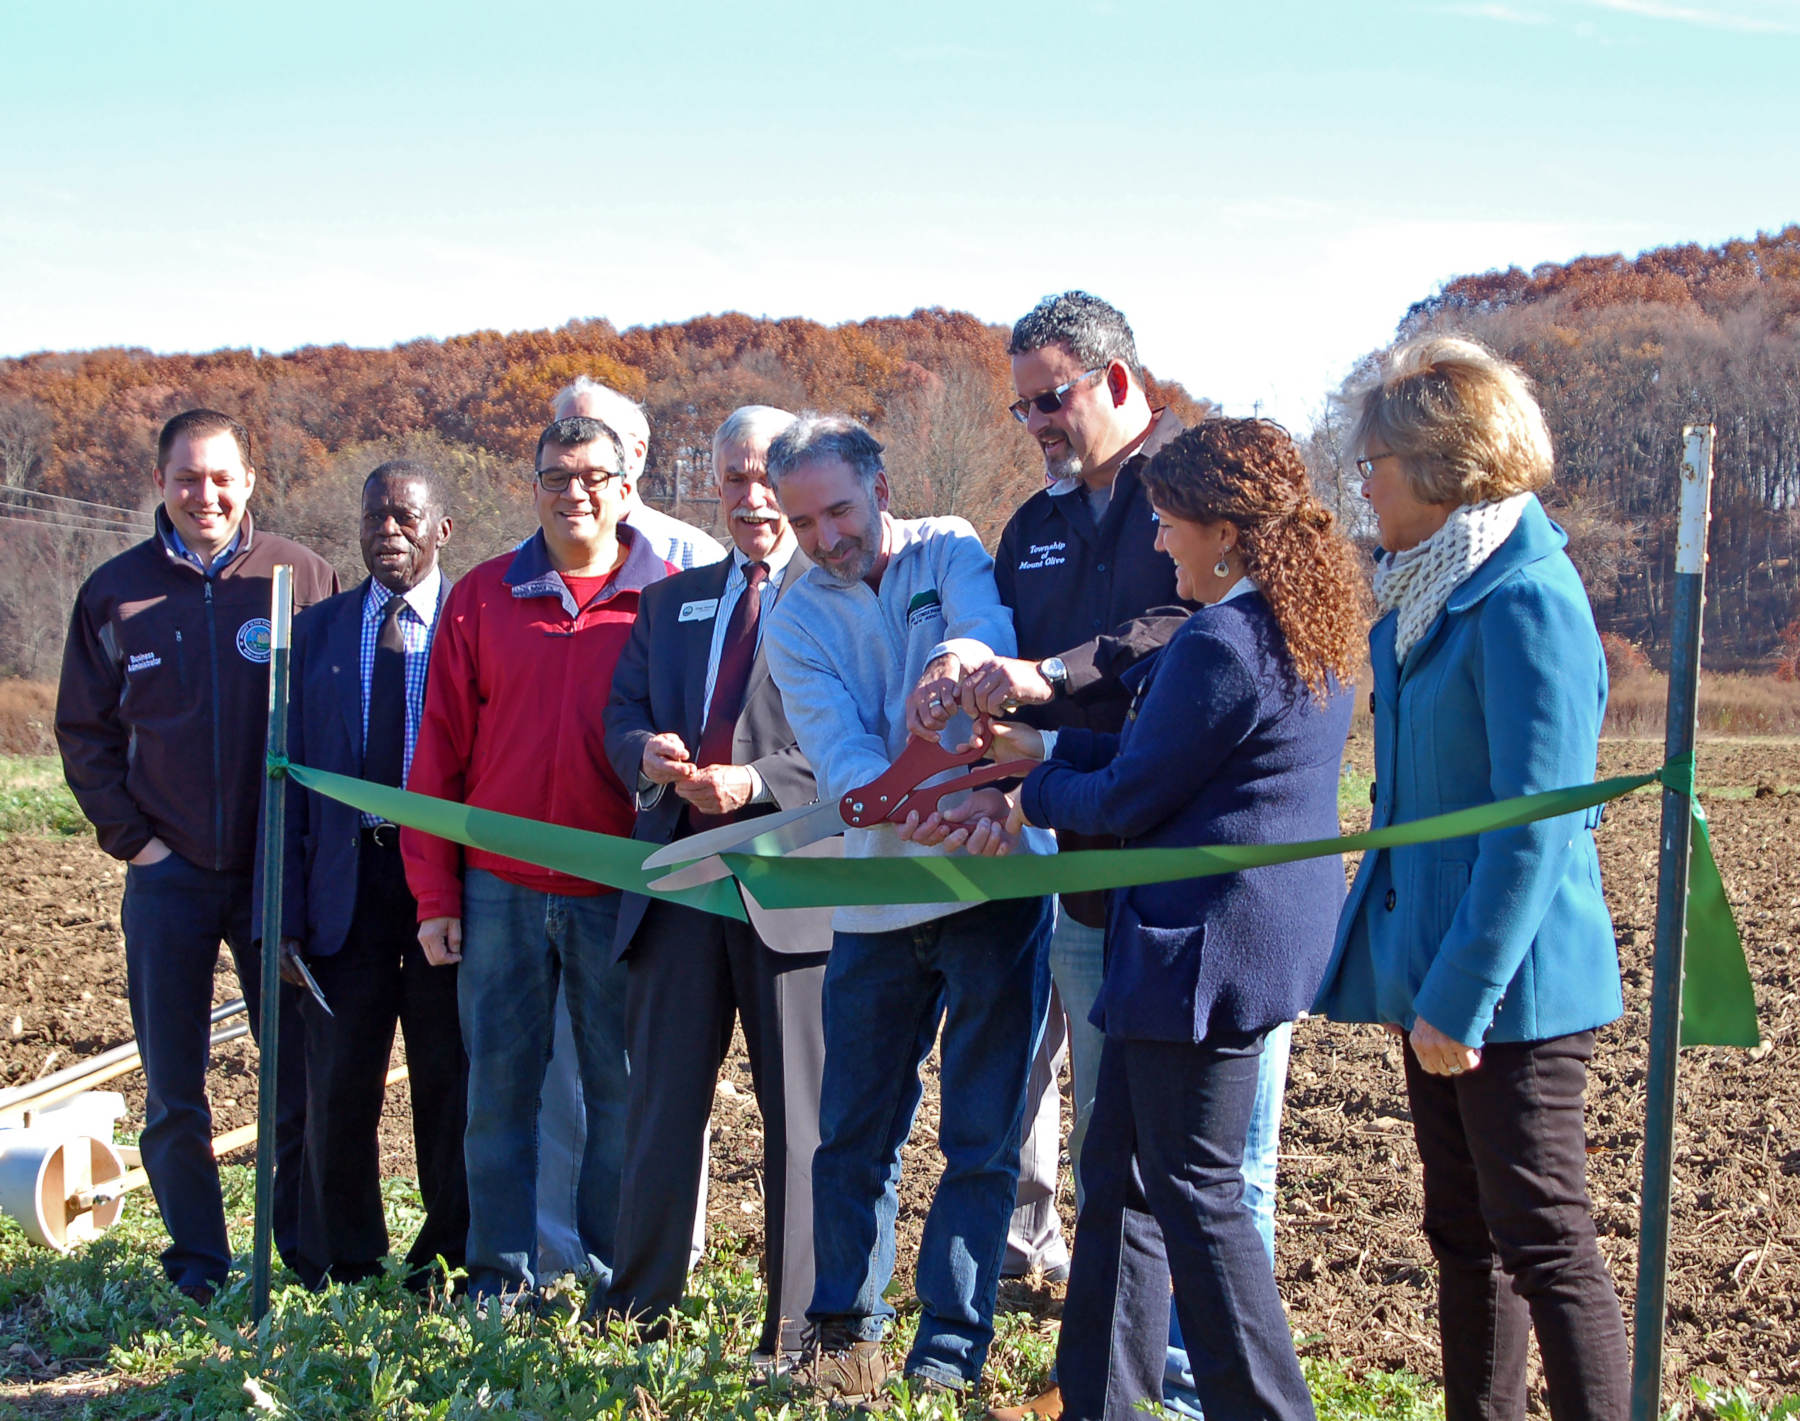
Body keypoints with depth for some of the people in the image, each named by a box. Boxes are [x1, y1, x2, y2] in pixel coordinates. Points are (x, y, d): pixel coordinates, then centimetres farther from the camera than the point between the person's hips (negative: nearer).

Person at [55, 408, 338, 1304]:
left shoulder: (303, 579, 1)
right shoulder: (115, 592, 5)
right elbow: (83, 735, 11)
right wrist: (131, 835, 0)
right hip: (168, 873, 1)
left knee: (302, 1073, 4)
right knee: (173, 1092, 5)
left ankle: (304, 1248, 18)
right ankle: (197, 1262, 17)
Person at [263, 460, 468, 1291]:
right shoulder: (317, 631, 10)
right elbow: (290, 777, 9)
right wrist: (285, 911, 2)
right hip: (346, 881, 3)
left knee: (450, 1077, 5)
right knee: (338, 1080, 5)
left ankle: (449, 1256, 19)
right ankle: (340, 1262, 19)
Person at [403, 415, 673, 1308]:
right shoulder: (481, 598, 6)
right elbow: (439, 750, 6)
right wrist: (434, 892, 1)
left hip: (621, 891, -1)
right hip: (500, 889, 1)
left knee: (623, 1091, 4)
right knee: (499, 1085, 5)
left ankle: (618, 1274, 16)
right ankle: (501, 1273, 15)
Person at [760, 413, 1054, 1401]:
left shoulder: (951, 553, 1)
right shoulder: (796, 623, 3)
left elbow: (991, 629, -21)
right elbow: (838, 755, -12)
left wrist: (965, 655, -46)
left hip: (995, 882, -2)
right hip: (876, 902, 2)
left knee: (983, 1139, 1)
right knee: (854, 1132, 8)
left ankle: (950, 1349, 9)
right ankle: (844, 1333, 22)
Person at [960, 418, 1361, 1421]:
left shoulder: (1222, 644, -20)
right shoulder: (1307, 636, 11)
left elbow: (1129, 800, -13)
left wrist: (1031, 799, 5)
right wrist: (1048, 746, 19)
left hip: (1205, 951, -11)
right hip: (1261, 939, 11)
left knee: (1198, 1194, -1)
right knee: (1121, 1169, 17)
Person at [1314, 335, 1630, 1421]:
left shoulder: (1528, 599, -18)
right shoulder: (1428, 596, 11)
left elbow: (1534, 824, -22)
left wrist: (1461, 995, -21)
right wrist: (1422, 976, 19)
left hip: (1513, 982, -10)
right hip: (1443, 973, 10)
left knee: (1544, 1241, -3)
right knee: (1465, 1236, 15)